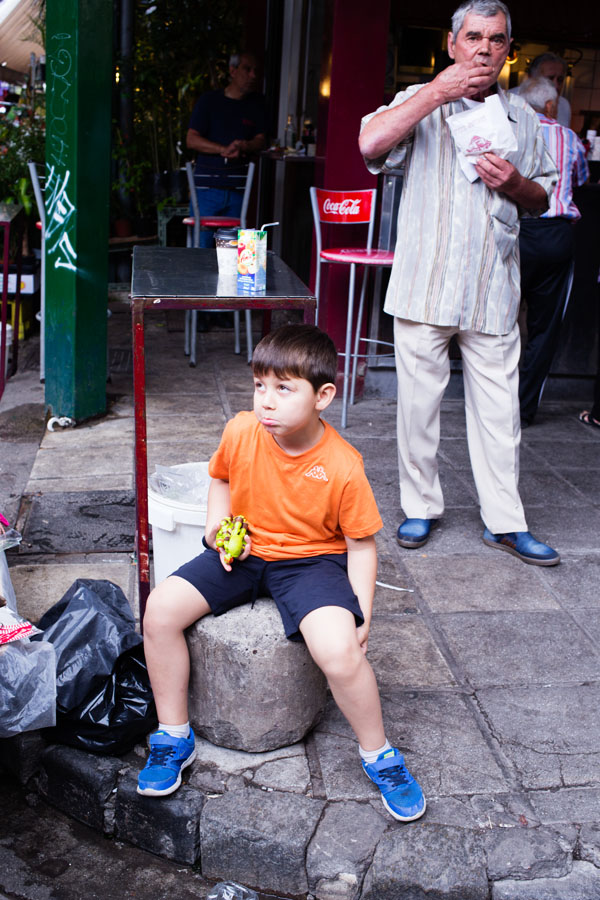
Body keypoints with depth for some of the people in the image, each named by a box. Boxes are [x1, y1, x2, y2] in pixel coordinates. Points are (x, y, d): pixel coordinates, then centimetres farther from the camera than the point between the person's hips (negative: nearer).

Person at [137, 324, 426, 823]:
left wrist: (361, 612, -16)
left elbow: (361, 544, -9)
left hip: (311, 559, -4)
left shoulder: (343, 467, -21)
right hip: (243, 551, 4)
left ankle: (378, 753, 0)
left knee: (339, 650, -31)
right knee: (160, 609, -15)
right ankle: (174, 735, 7)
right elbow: (221, 477, 13)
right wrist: (218, 524, -3)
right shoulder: (241, 432, -11)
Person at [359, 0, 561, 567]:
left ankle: (504, 521, 15)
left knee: (498, 407, 4)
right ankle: (420, 507, 22)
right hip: (424, 285, -2)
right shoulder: (421, 103, 4)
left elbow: (541, 200, 20)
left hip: (493, 291, 2)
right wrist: (438, 91, -16)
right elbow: (371, 143, -16)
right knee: (419, 400, 6)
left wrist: (516, 184, -3)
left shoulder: (522, 118, 14)